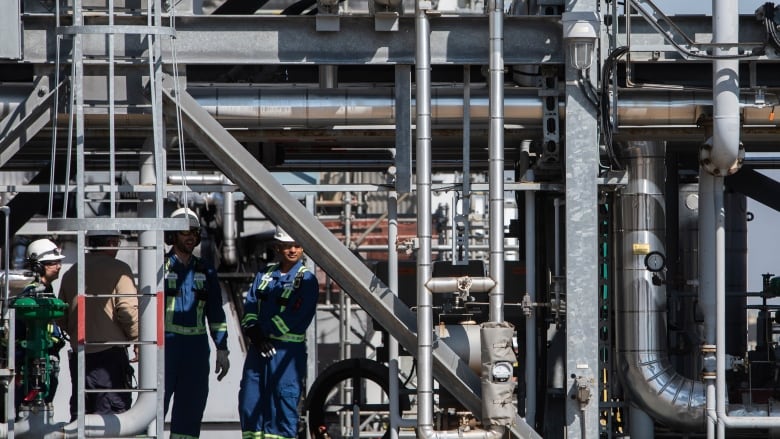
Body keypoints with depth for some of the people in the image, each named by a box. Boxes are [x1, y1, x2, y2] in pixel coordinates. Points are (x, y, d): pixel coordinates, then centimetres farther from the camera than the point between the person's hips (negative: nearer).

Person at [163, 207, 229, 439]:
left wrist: (222, 350, 10)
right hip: (165, 344, -4)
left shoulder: (205, 271, 13)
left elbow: (216, 314, 15)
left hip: (196, 347, 4)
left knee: (191, 405, 5)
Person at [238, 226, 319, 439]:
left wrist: (265, 332, -13)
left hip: (287, 350, -5)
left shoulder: (306, 280, -2)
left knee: (284, 401, -6)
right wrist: (254, 333, -12)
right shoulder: (264, 275, 15)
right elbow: (249, 306, 6)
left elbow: (295, 317, -13)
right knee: (250, 401, 5)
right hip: (258, 349, 5)